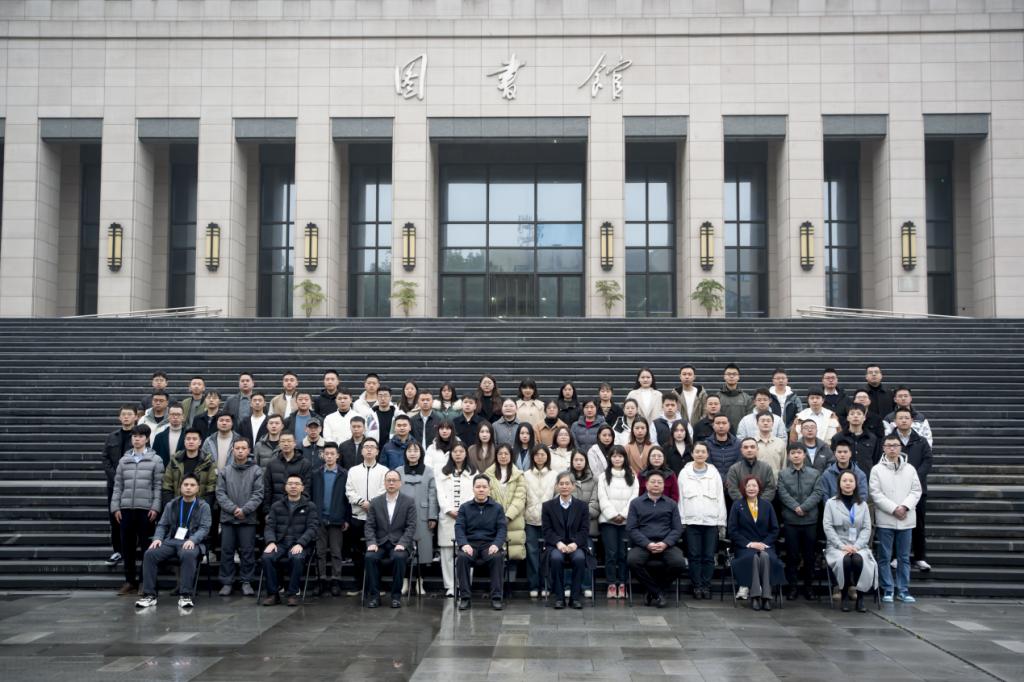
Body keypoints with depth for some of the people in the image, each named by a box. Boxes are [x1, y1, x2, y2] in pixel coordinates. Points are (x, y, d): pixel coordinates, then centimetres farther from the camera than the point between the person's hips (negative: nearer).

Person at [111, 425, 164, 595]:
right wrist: (115, 506, 3)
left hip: (146, 509, -3)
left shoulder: (155, 459, 1)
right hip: (126, 508, 4)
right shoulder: (124, 460, 12)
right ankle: (130, 581, 16)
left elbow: (158, 486, -3)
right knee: (127, 546, 6)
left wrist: (155, 507, -10)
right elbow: (118, 485, 11)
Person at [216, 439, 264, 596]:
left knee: (247, 552, 3)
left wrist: (245, 510, -15)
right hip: (227, 518, 2)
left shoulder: (257, 471, 2)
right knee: (227, 552, 5)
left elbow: (258, 494, -4)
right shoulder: (224, 471, 7)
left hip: (248, 519, -2)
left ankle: (247, 582, 12)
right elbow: (220, 493, 1)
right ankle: (227, 582, 13)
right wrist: (233, 509, -13)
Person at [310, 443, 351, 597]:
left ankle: (335, 582, 7)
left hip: (337, 520, -2)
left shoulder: (344, 475, 0)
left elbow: (348, 498, -1)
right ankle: (322, 581, 11)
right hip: (319, 519, 2)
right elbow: (311, 496, 7)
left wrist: (347, 519, -5)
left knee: (336, 552, 3)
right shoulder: (316, 474, 7)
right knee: (320, 552, 5)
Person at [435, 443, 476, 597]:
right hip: (447, 517, 1)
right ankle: (450, 586, 1)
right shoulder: (442, 473, 15)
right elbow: (441, 494, 6)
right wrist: (449, 510, -8)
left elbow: (474, 494, 5)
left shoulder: (473, 472, 13)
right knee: (447, 552, -3)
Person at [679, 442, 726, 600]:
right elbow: (680, 498, 4)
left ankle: (706, 586, 7)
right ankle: (696, 586, 6)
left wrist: (722, 522, 4)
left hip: (711, 521, 1)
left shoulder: (714, 473, 10)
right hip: (691, 521, -1)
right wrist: (681, 521, -3)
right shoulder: (685, 473, 7)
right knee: (695, 556, 0)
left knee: (709, 556, -1)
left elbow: (720, 498, 9)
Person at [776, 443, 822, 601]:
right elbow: (783, 494, -3)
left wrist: (804, 507, -15)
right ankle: (792, 586, 9)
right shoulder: (782, 474, 6)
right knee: (792, 555, 3)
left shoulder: (815, 473, 7)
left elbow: (817, 493, -4)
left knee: (809, 555, 6)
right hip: (790, 520, -1)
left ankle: (808, 586, 15)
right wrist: (796, 507, -16)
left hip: (810, 520, 1)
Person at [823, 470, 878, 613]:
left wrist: (857, 546, -10)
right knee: (845, 560, -34)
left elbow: (867, 528, 6)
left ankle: (860, 598, -17)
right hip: (837, 545, -1)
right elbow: (827, 526, -2)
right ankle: (844, 596, -14)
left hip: (858, 545, 1)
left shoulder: (862, 504, 14)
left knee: (858, 560, -33)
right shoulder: (831, 503, 6)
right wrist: (842, 545, -14)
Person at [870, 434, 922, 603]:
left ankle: (903, 590, 15)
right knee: (885, 557, 2)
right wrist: (894, 509, -14)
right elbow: (876, 494, -7)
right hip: (885, 520, -2)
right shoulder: (877, 469, 0)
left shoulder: (909, 469, 7)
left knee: (904, 557, 8)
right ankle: (887, 590, 9)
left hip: (906, 520, 2)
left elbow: (916, 491, 3)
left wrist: (905, 506, -12)